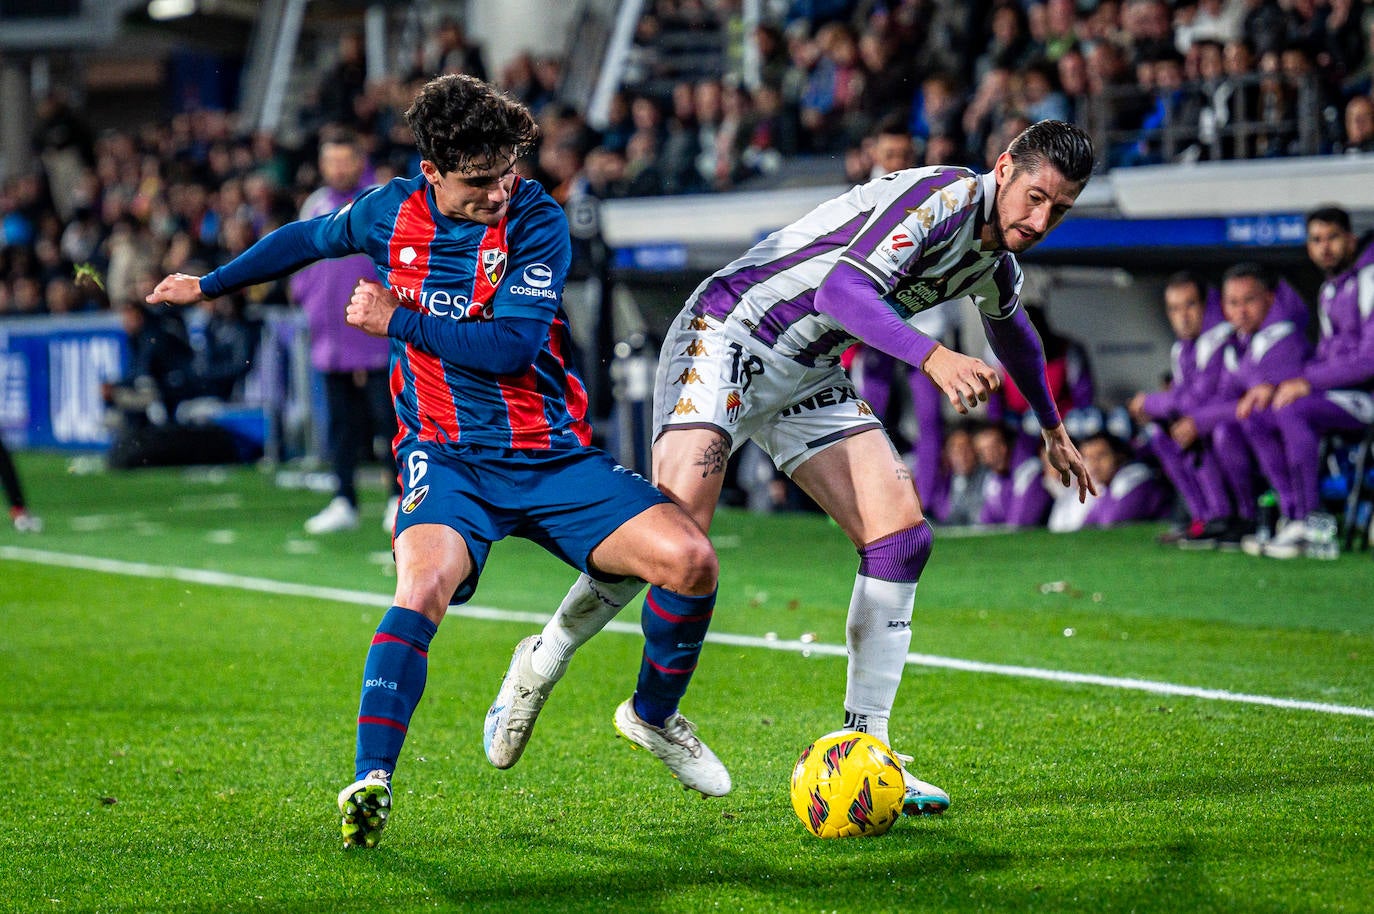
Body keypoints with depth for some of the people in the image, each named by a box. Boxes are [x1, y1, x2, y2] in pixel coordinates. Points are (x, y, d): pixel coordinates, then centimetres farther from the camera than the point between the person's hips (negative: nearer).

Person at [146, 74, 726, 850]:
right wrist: (208, 284, 32)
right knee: (424, 587, -32)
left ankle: (654, 717, 12)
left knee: (690, 559, -16)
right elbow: (310, 239, 23)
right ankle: (372, 783, -32)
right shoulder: (394, 212, 1)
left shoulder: (536, 220, -9)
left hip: (554, 456, 0)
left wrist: (397, 320, -17)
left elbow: (513, 344, -19)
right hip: (448, 457, 0)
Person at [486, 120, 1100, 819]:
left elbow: (1012, 330, 34)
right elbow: (841, 286, -34)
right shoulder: (946, 195, -20)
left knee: (901, 536, -6)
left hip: (807, 377, 9)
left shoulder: (997, 259, 9)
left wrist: (1053, 431, 44)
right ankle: (544, 659, -1)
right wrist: (933, 358, -47)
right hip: (727, 335, -9)